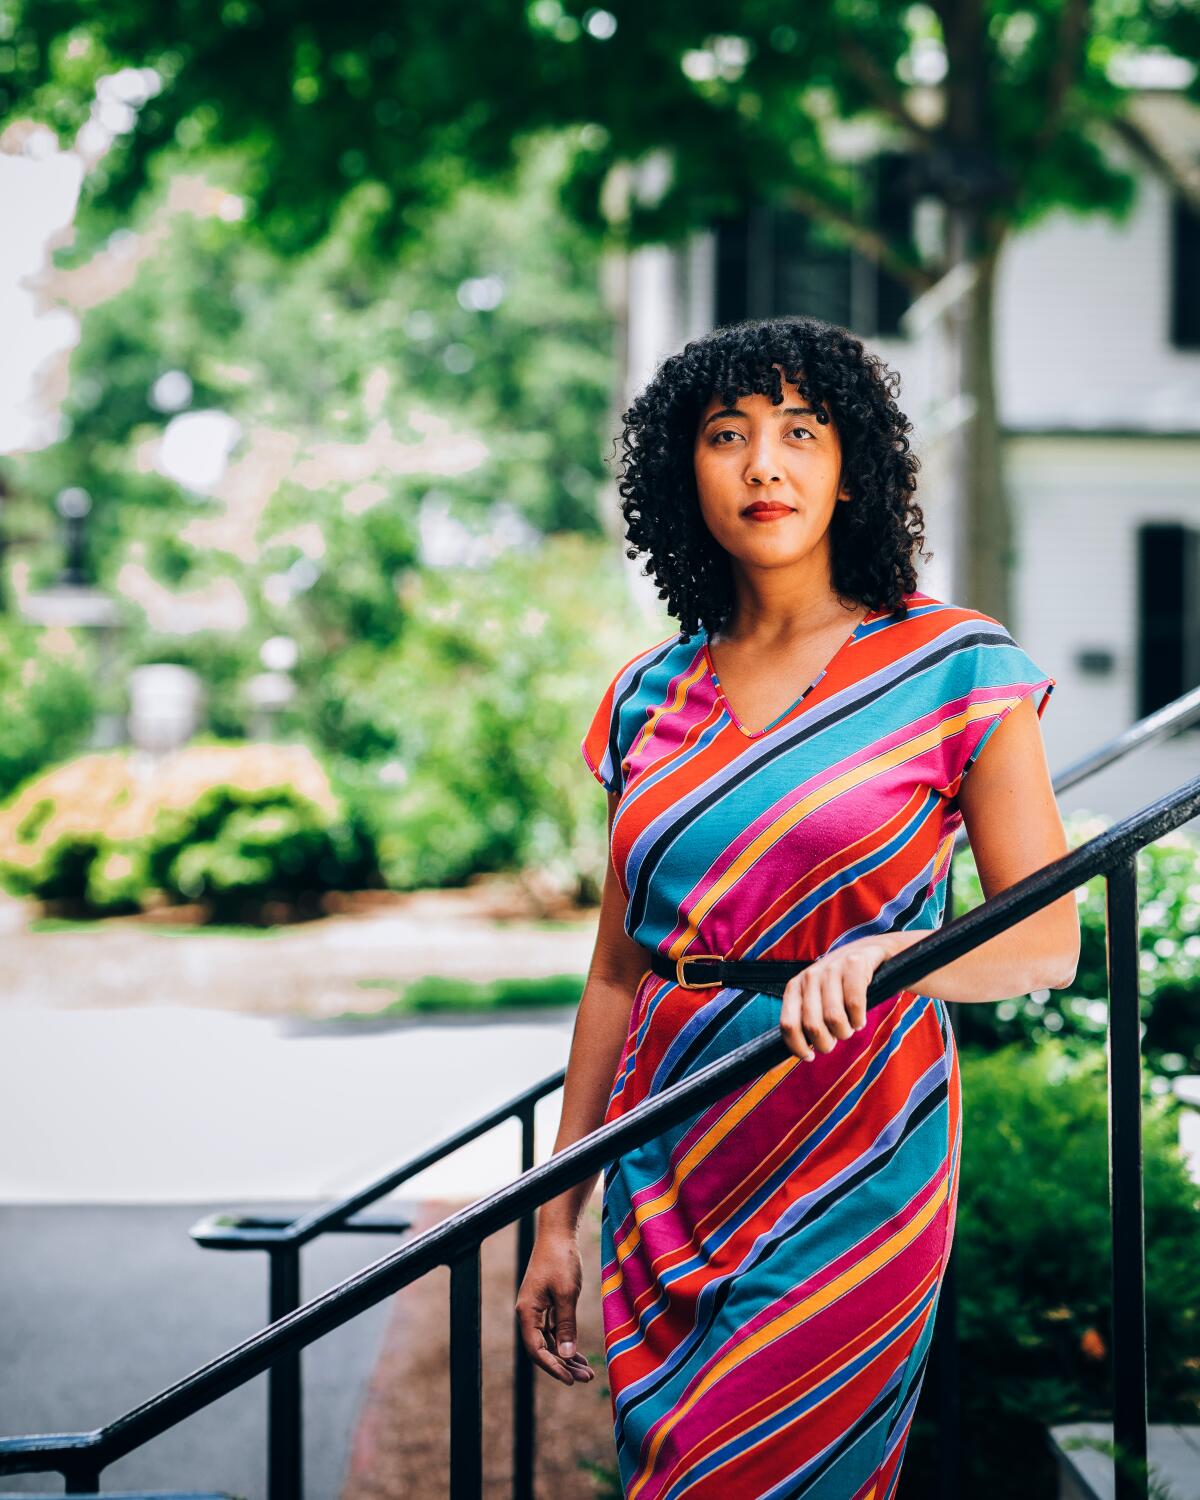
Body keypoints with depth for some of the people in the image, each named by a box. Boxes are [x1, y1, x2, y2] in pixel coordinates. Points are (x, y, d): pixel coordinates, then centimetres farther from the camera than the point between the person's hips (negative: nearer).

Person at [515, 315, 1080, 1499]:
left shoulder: (954, 671, -4)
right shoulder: (651, 697, 7)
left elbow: (1048, 940, -6)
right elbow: (616, 970, 11)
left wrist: (883, 956, -26)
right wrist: (556, 1217, 10)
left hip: (852, 1167, -4)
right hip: (669, 1173, 4)